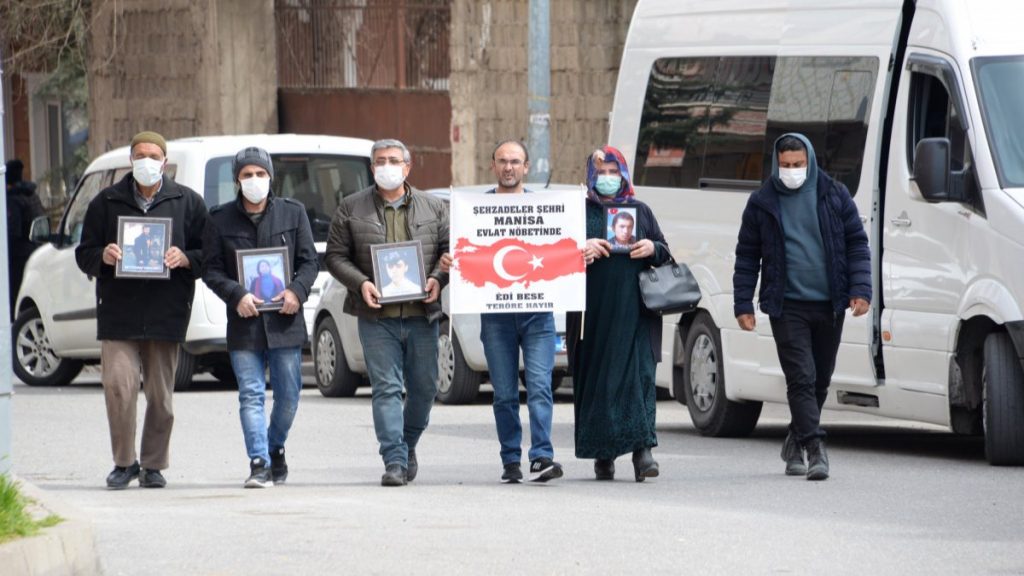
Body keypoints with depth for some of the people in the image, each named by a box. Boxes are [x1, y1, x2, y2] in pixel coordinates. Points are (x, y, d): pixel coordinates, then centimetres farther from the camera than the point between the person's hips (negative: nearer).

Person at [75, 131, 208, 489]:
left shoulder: (187, 203, 9)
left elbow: (208, 254, 8)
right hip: (118, 311, 0)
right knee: (118, 385, -12)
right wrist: (103, 256, -11)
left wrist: (184, 259, -13)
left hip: (166, 312, 0)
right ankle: (124, 463, -1)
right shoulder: (107, 202, 10)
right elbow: (84, 254, 11)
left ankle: (153, 465, 16)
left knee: (160, 395, 4)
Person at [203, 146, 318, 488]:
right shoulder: (220, 219, 4)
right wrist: (236, 295, -14)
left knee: (288, 395, 7)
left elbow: (309, 260, 9)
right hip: (244, 320, -1)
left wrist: (298, 290, -10)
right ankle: (259, 463, -7)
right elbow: (211, 269, 3)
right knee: (251, 395, -6)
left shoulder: (292, 213, 8)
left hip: (284, 319, 1)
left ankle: (275, 448, 30)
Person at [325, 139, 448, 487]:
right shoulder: (351, 209, 5)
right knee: (386, 388, -8)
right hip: (377, 316, -2)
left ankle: (408, 445, 31)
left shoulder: (433, 208, 10)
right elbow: (336, 256, 5)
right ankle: (395, 461, -10)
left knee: (424, 387, 9)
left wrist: (438, 279, -8)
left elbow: (451, 249, 11)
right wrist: (361, 283, -12)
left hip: (422, 314, 2)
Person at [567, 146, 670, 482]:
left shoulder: (639, 211, 16)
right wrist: (581, 249, -15)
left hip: (634, 312, 0)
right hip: (593, 311, 0)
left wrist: (653, 249, -4)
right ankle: (603, 455, 9)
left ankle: (642, 448, -19)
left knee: (638, 375, -12)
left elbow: (665, 254, 19)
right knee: (596, 379, 1)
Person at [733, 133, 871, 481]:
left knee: (820, 381, 11)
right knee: (801, 378, -12)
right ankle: (816, 451, -17)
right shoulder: (762, 203, 3)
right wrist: (743, 304, 1)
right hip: (787, 306, -2)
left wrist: (860, 290, -3)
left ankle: (796, 443, 28)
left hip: (829, 305, 2)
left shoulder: (835, 196, 5)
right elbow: (747, 257, 7)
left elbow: (857, 244, 7)